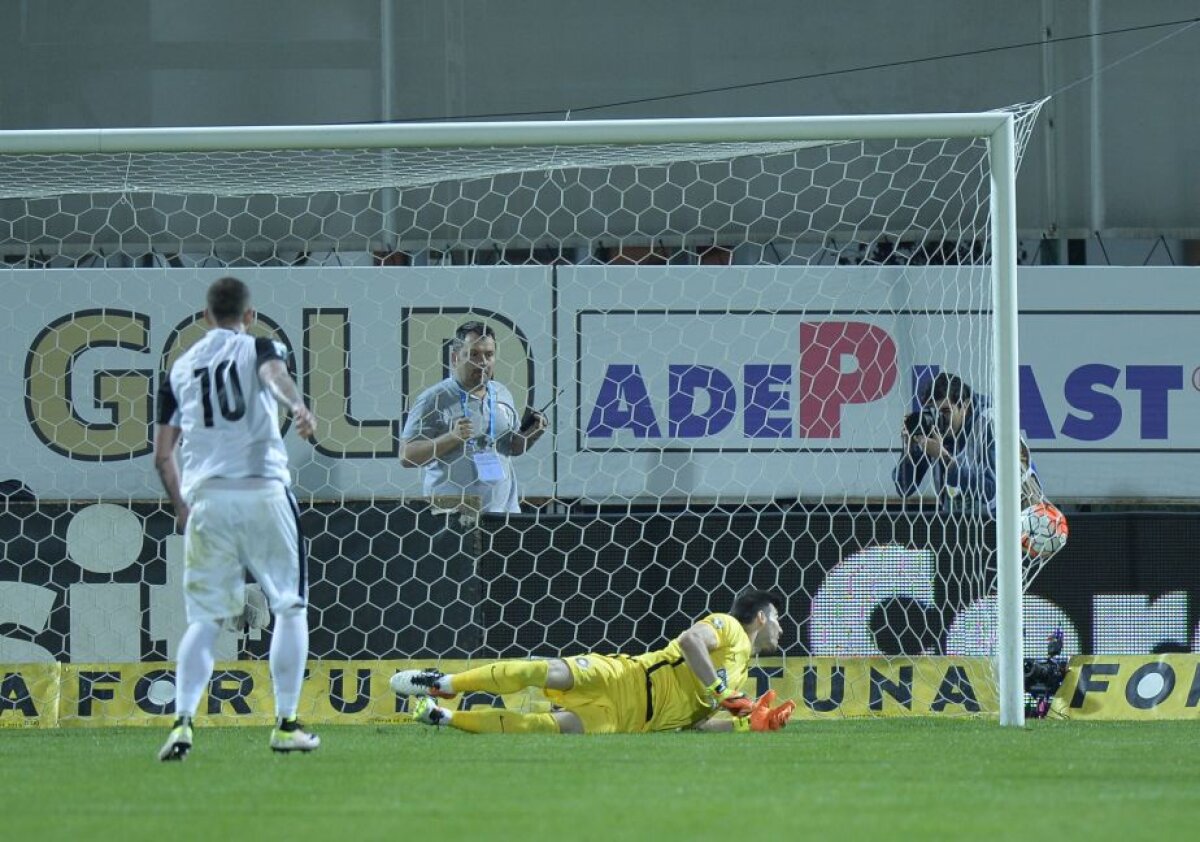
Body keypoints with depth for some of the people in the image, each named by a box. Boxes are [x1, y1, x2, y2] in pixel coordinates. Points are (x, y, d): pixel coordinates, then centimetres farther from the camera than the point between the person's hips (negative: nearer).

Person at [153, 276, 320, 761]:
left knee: (204, 617, 6)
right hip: (263, 492, -3)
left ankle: (182, 720, -12)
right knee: (290, 606, 10)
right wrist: (298, 408, -39)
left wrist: (180, 507, 30)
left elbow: (162, 455, 16)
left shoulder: (180, 368, 16)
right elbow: (274, 374, -19)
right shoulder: (258, 348, 7)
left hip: (204, 498, 3)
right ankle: (285, 724, 6)